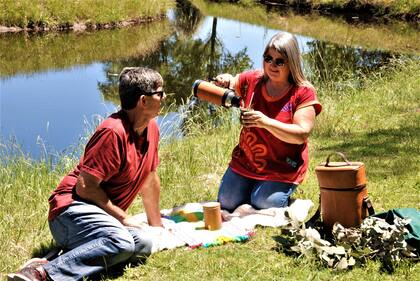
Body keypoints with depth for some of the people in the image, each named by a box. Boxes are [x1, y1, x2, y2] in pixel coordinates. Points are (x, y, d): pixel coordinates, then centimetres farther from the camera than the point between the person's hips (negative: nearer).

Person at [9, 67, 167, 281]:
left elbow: (150, 179, 24)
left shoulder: (151, 128, 11)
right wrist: (122, 217, -11)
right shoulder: (114, 132, -17)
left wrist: (156, 225, 32)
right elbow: (85, 187, -19)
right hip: (72, 209, -8)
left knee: (144, 245, -22)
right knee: (121, 242, -37)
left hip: (106, 215, 8)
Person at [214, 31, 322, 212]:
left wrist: (266, 122, -34)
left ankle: (283, 193, 15)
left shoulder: (304, 92, -13)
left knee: (264, 205, -19)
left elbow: (302, 134, -22)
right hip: (244, 162, 5)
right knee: (226, 203, 0)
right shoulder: (252, 80, -2)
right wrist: (224, 81, -13)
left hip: (281, 170, -4)